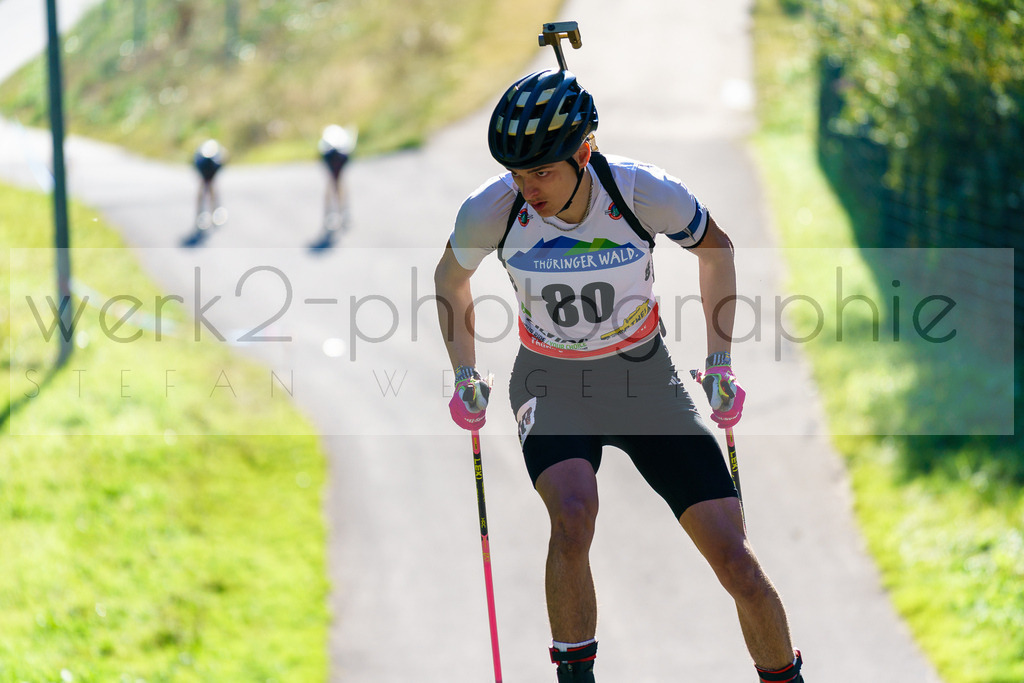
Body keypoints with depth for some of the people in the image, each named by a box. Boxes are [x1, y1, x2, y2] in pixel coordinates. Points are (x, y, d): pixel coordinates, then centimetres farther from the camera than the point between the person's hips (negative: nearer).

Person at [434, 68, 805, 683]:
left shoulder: (644, 193, -22)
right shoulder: (493, 210, -19)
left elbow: (714, 248, 0)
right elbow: (450, 278, 4)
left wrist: (721, 364, 0)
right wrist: (465, 375, 1)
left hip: (644, 377, 0)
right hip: (552, 386, 0)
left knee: (735, 560, -7)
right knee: (573, 515, -33)